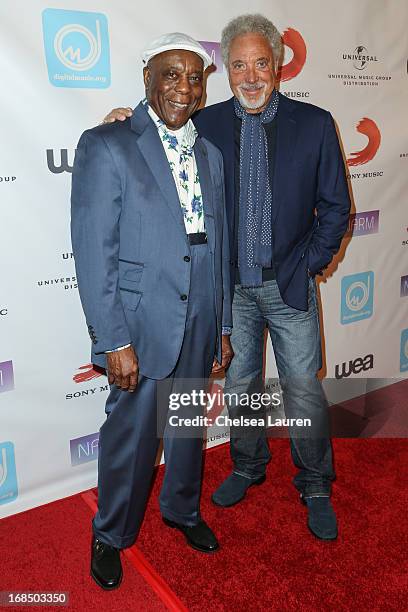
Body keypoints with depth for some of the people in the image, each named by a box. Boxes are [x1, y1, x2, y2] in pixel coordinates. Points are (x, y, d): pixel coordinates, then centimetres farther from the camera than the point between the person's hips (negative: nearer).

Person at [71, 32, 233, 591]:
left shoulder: (211, 155, 9)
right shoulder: (105, 146, -9)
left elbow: (219, 247, 11)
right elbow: (93, 254, -13)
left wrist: (224, 327, 10)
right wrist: (114, 341, -16)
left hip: (200, 326, 6)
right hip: (141, 325, -5)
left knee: (190, 423, 21)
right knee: (130, 433, 9)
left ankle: (183, 509, 47)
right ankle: (111, 535, 35)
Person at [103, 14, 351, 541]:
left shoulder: (314, 124, -3)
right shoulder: (205, 124, 0)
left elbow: (335, 207, 1)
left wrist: (310, 264, -5)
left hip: (289, 284, -1)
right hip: (231, 286, 2)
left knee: (304, 390, 6)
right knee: (239, 384, 16)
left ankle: (315, 488, 29)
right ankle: (248, 467, 41)